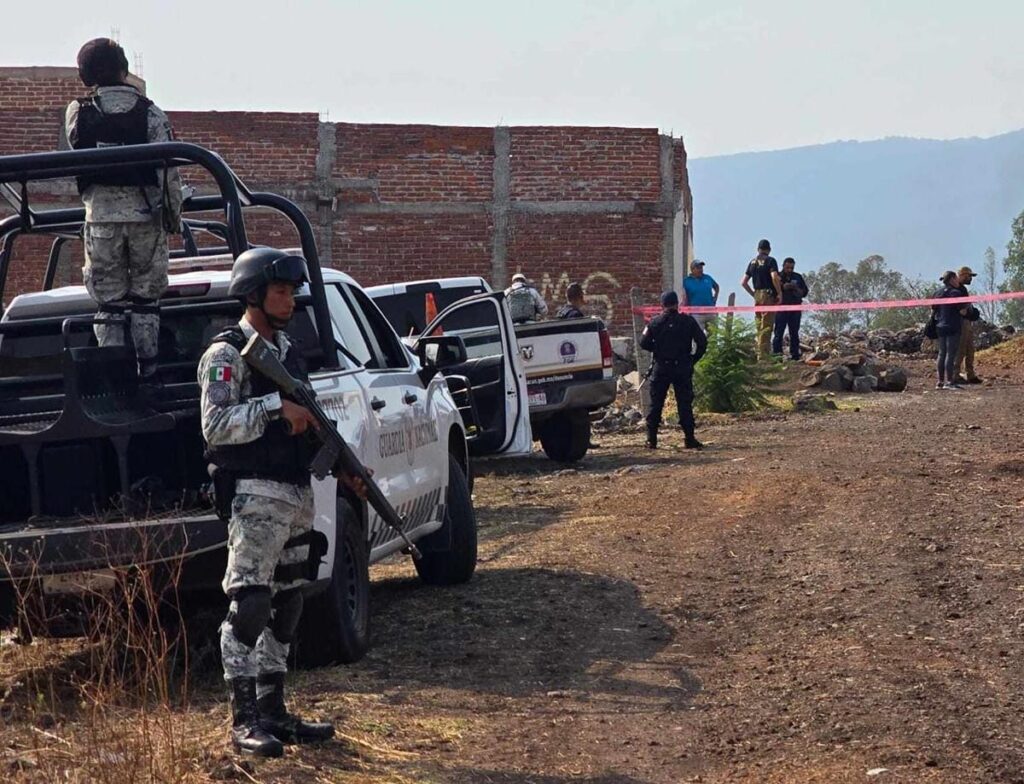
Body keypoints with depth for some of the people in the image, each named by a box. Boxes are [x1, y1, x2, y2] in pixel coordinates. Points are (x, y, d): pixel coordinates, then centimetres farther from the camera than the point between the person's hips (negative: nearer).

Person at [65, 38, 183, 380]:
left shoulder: (77, 113, -3)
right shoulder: (149, 113, -6)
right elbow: (168, 170, -6)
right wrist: (174, 214, 5)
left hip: (100, 216, 1)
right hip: (145, 214, -1)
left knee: (109, 303, 7)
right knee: (145, 298, 10)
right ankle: (147, 371, 11)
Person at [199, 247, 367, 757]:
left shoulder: (288, 352, 18)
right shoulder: (226, 355, -7)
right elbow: (215, 425, -19)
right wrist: (276, 406, -22)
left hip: (297, 496, 9)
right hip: (256, 498, -9)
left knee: (285, 608, 10)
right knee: (249, 606, -9)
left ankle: (273, 712, 16)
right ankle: (244, 721, -6)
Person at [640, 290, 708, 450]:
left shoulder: (655, 322, -2)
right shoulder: (688, 321, -2)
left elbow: (644, 343, -3)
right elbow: (702, 342, -4)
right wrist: (694, 359, 8)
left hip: (661, 368, 0)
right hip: (683, 369, 0)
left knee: (656, 403, 8)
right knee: (685, 403, 3)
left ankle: (651, 439, 7)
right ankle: (690, 439, 0)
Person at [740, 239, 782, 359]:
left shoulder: (752, 262, 14)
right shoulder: (770, 261, -5)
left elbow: (743, 282, 14)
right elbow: (774, 277, -21)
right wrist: (779, 292, -12)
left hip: (757, 296, 6)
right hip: (768, 295, -6)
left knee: (760, 326, 13)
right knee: (766, 326, -7)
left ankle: (760, 353, 16)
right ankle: (763, 354, -12)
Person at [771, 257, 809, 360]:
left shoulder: (798, 277, 14)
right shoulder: (778, 277, 7)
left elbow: (804, 292, 11)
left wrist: (796, 288, -8)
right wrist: (783, 288, -14)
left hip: (795, 309, 3)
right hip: (781, 308, -3)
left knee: (794, 334, 3)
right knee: (778, 333, -8)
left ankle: (795, 355, 5)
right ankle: (776, 354, -9)